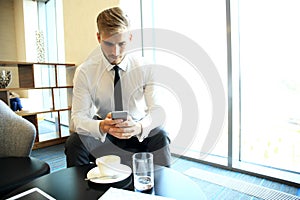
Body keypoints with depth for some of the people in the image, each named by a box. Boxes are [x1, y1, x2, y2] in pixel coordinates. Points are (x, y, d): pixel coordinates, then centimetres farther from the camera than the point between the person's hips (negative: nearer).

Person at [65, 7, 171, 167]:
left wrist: (139, 127, -42)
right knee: (75, 142, -26)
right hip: (102, 134, 1)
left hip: (139, 133, 0)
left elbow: (158, 111, -20)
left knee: (160, 136, -29)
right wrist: (101, 126, -40)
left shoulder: (144, 67, -13)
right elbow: (77, 117, -17)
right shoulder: (84, 72, -12)